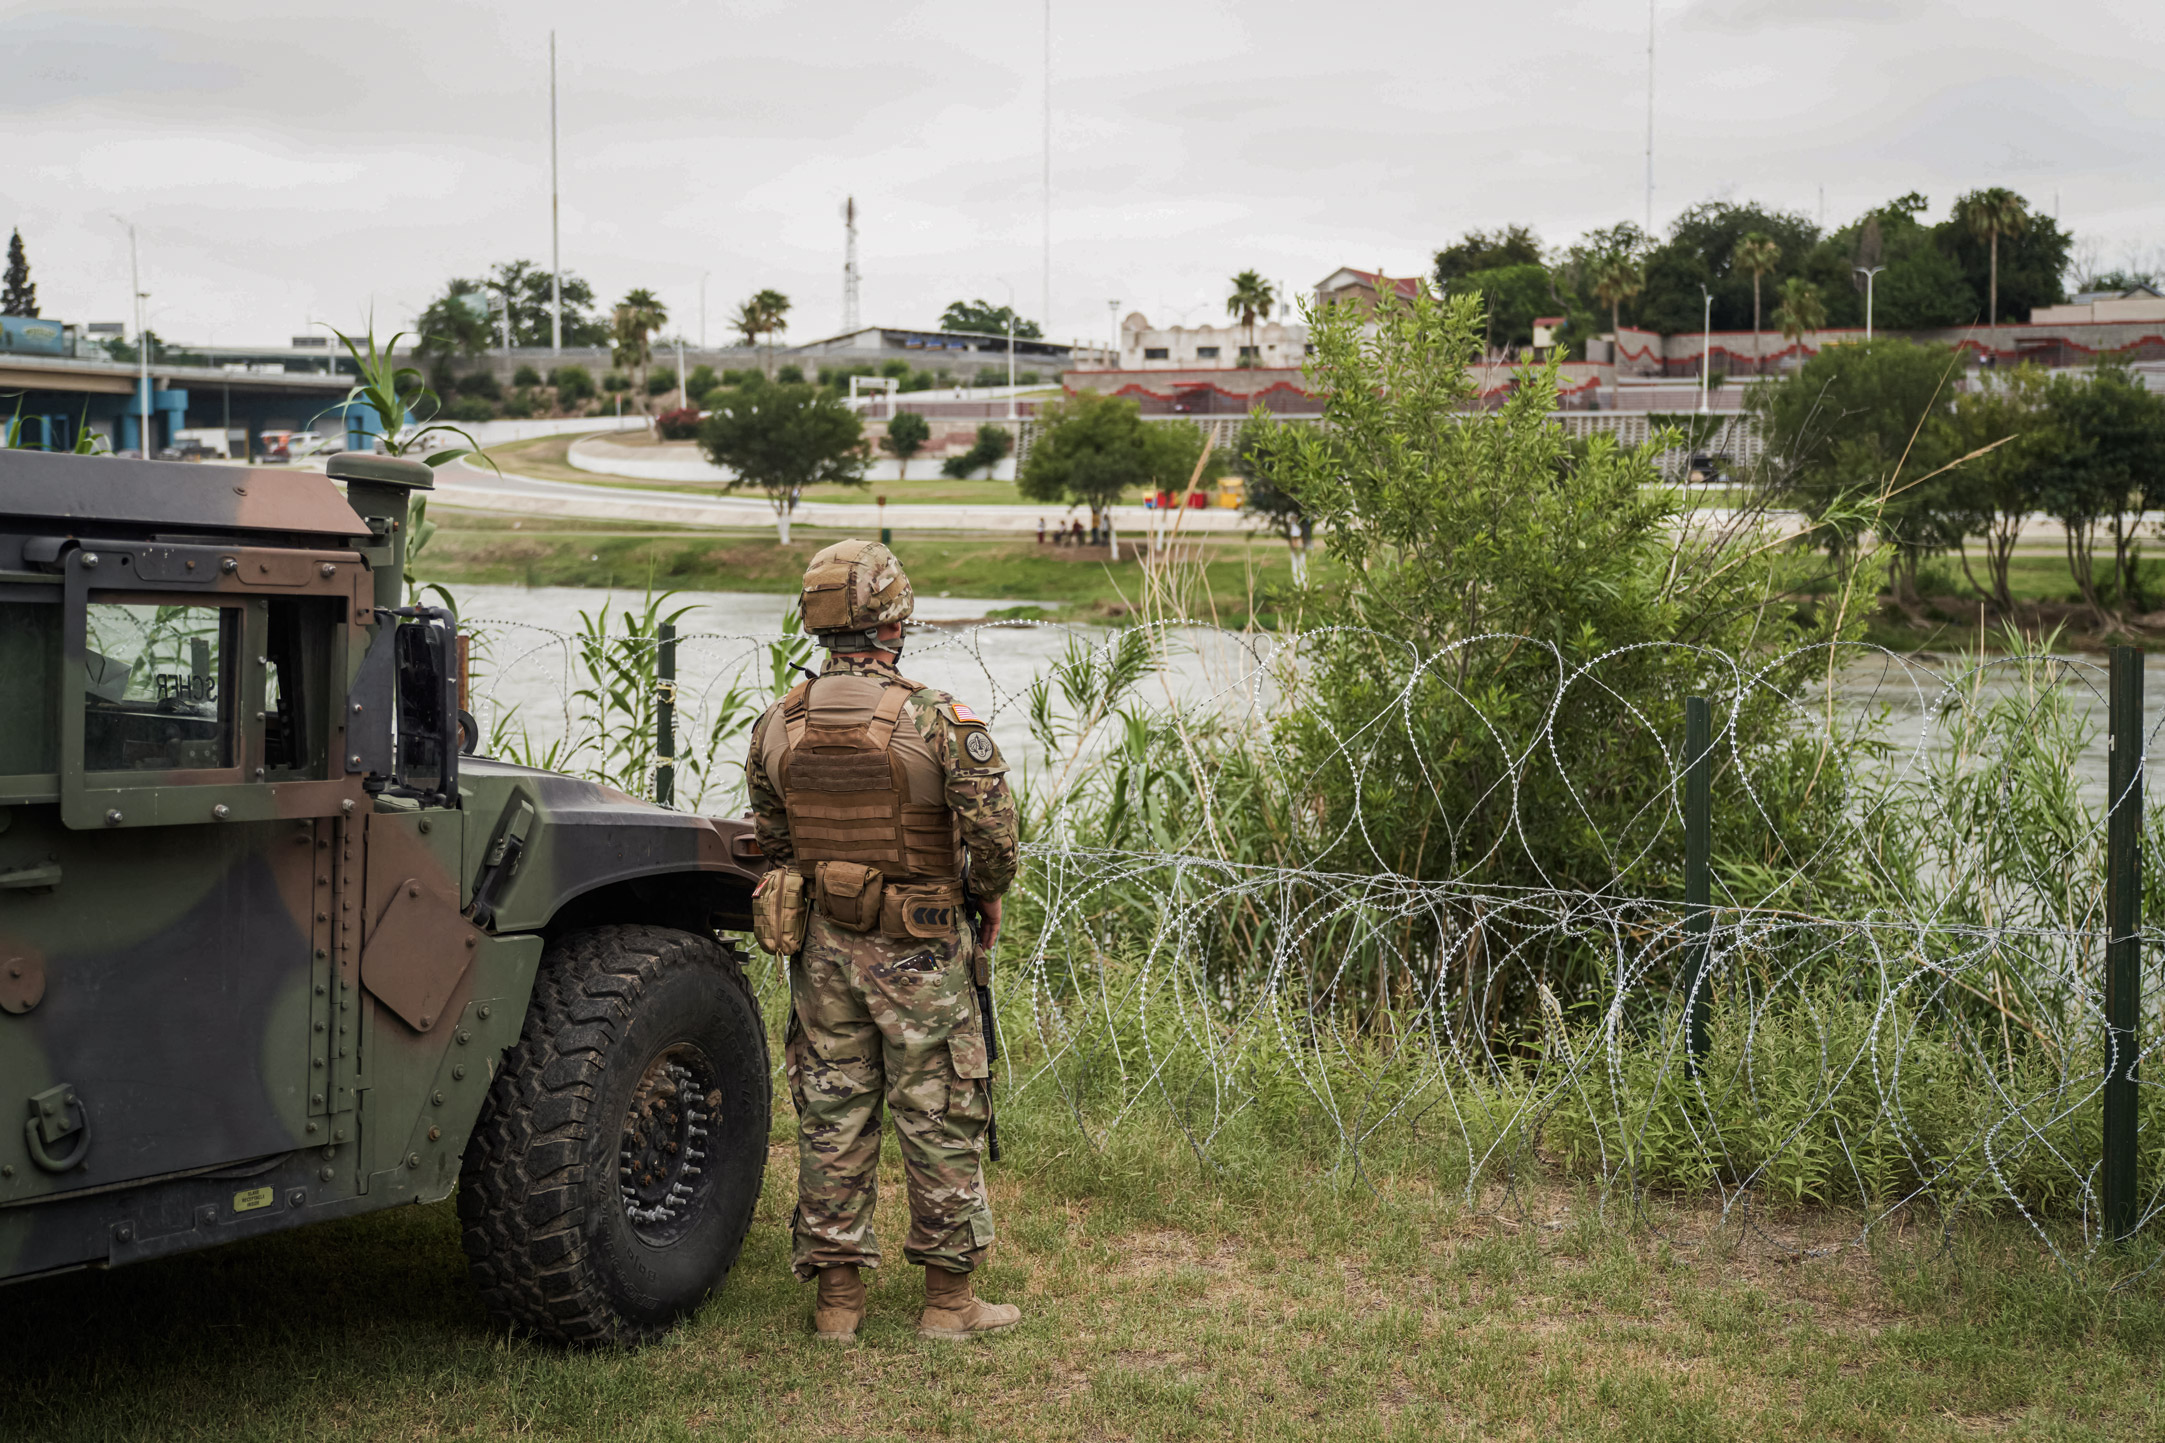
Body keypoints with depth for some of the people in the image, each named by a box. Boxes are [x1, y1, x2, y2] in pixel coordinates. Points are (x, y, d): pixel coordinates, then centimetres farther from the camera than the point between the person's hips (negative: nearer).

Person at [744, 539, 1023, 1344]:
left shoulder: (777, 725, 0)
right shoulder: (936, 719, -15)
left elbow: (770, 840, 10)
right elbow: (994, 833, -16)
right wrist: (987, 896, 3)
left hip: (824, 945, 4)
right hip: (920, 949, -4)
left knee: (831, 1117, 11)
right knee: (939, 1119, 6)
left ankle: (837, 1298, 17)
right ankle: (949, 1298, 13)